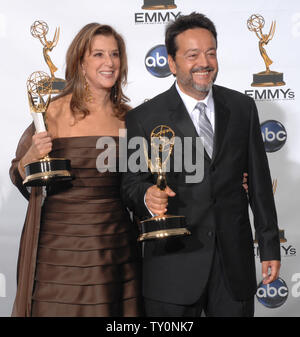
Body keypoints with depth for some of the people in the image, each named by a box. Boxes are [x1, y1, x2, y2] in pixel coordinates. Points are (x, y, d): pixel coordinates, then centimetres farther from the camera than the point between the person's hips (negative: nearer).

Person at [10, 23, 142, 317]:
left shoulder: (127, 116, 5)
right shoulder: (55, 111, -7)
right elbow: (18, 176, 0)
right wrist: (31, 158, -19)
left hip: (114, 243, 4)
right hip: (59, 244, -3)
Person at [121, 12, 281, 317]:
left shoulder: (242, 107, 6)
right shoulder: (143, 118, -3)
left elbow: (258, 181, 9)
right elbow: (131, 183, -2)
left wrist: (270, 246, 8)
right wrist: (147, 196, -26)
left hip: (235, 263, 3)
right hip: (173, 266, -2)